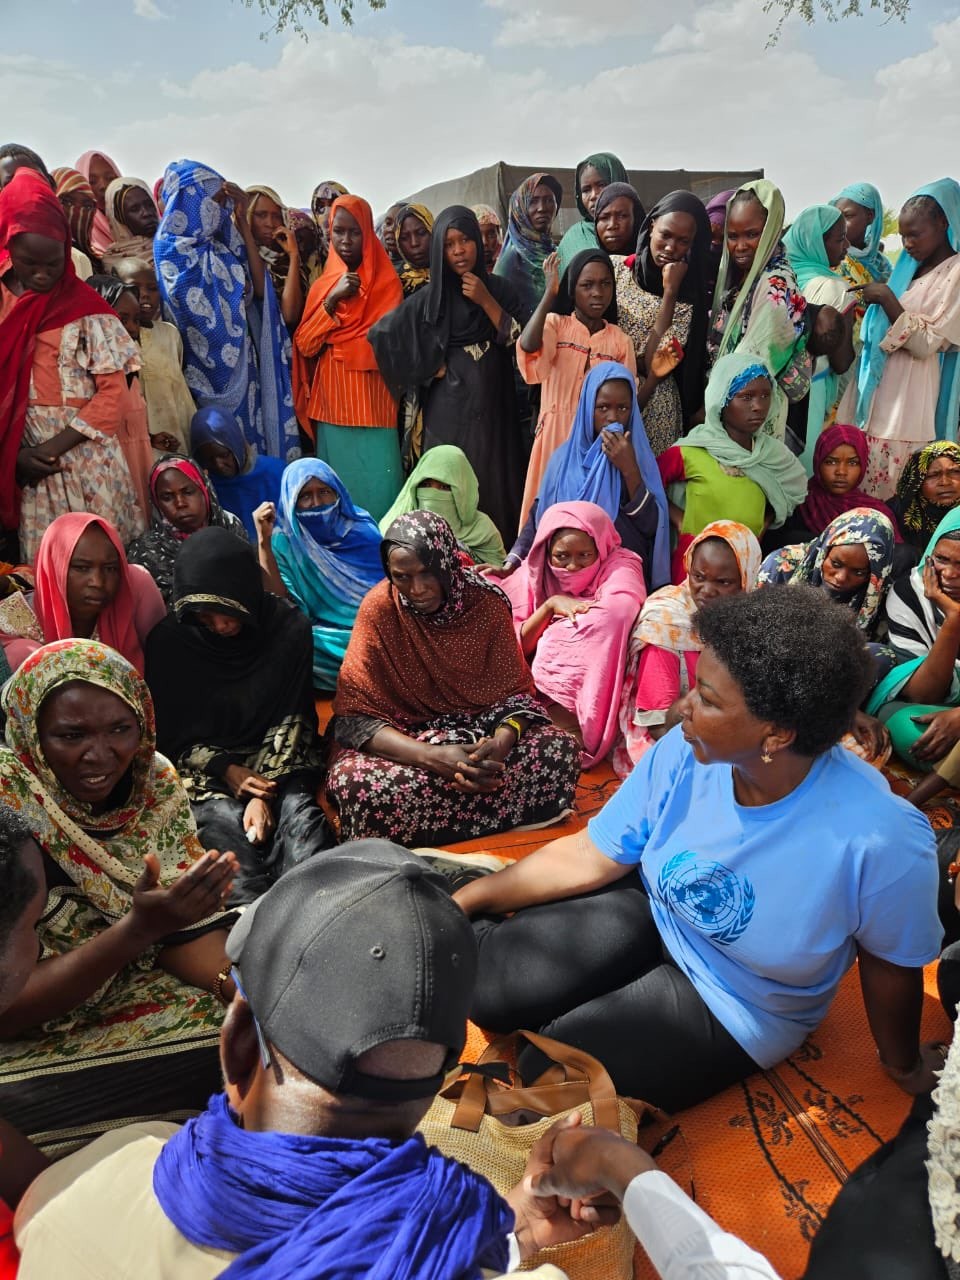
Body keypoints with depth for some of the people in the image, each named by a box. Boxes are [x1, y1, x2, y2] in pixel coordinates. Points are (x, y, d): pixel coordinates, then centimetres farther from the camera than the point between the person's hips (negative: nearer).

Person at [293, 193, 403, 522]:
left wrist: (331, 342, -1)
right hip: (332, 407, 3)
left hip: (372, 408, -3)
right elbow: (304, 345, 2)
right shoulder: (322, 285, 14)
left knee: (377, 490, -9)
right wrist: (332, 299, -9)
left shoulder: (386, 282, 4)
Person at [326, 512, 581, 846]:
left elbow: (513, 690, -4)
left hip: (483, 728, 2)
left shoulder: (487, 602, -10)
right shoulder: (378, 609, -15)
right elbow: (356, 716, -17)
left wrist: (502, 742, -29)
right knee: (352, 783, -35)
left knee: (562, 752, -25)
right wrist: (431, 756, -33)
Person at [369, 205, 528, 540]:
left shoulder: (500, 288, 7)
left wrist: (486, 301, -10)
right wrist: (431, 369, -1)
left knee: (494, 485, 1)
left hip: (494, 406, 2)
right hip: (448, 409, -1)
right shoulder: (429, 297, 2)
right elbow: (380, 335, 0)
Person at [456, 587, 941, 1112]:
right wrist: (467, 899, -9)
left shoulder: (883, 839, -33)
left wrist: (903, 1064, 7)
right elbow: (586, 858, -9)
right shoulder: (684, 752, -21)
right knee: (480, 985, -11)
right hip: (646, 910, 3)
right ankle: (485, 931, 20)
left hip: (731, 1005, -2)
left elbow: (892, 962, -12)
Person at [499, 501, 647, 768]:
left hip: (590, 699, -3)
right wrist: (550, 606, -14)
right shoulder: (532, 573, 5)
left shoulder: (620, 566, -5)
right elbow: (516, 646, -1)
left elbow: (618, 614, -28)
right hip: (536, 693, 4)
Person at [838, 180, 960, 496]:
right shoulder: (911, 266, 17)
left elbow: (926, 343, -13)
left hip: (907, 401, -7)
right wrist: (873, 301, 8)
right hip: (876, 393, 7)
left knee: (886, 494, -7)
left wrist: (887, 299, -15)